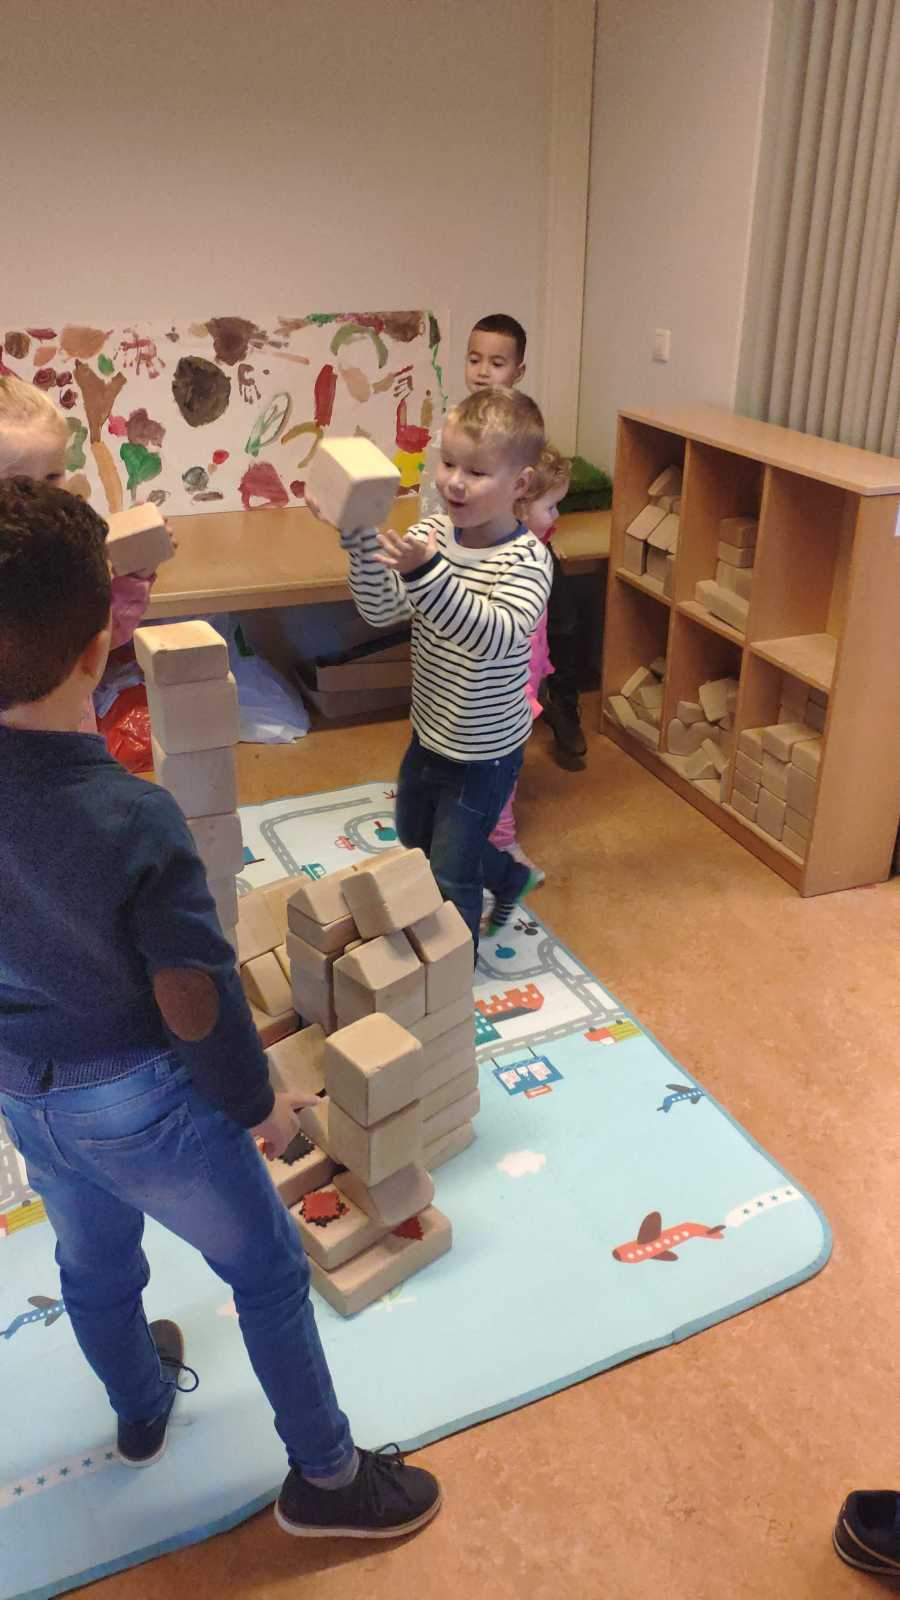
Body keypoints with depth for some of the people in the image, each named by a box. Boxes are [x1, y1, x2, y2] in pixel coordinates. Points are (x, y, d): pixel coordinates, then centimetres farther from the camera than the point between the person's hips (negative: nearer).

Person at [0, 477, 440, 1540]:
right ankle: (325, 1473, 36)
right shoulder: (134, 821, -34)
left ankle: (141, 1410, 59)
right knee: (268, 1271, 16)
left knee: (92, 1263, 31)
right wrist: (259, 1103, -6)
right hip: (137, 1100, -6)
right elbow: (196, 1003, -23)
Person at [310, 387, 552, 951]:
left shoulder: (527, 559, -24)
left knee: (449, 875, 7)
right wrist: (362, 540, -32)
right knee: (415, 840, 29)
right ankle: (508, 878, 54)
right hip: (429, 734, 7)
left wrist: (425, 572, -52)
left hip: (485, 752, -7)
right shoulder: (431, 534, -7)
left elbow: (494, 636, -41)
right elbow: (383, 611, -17)